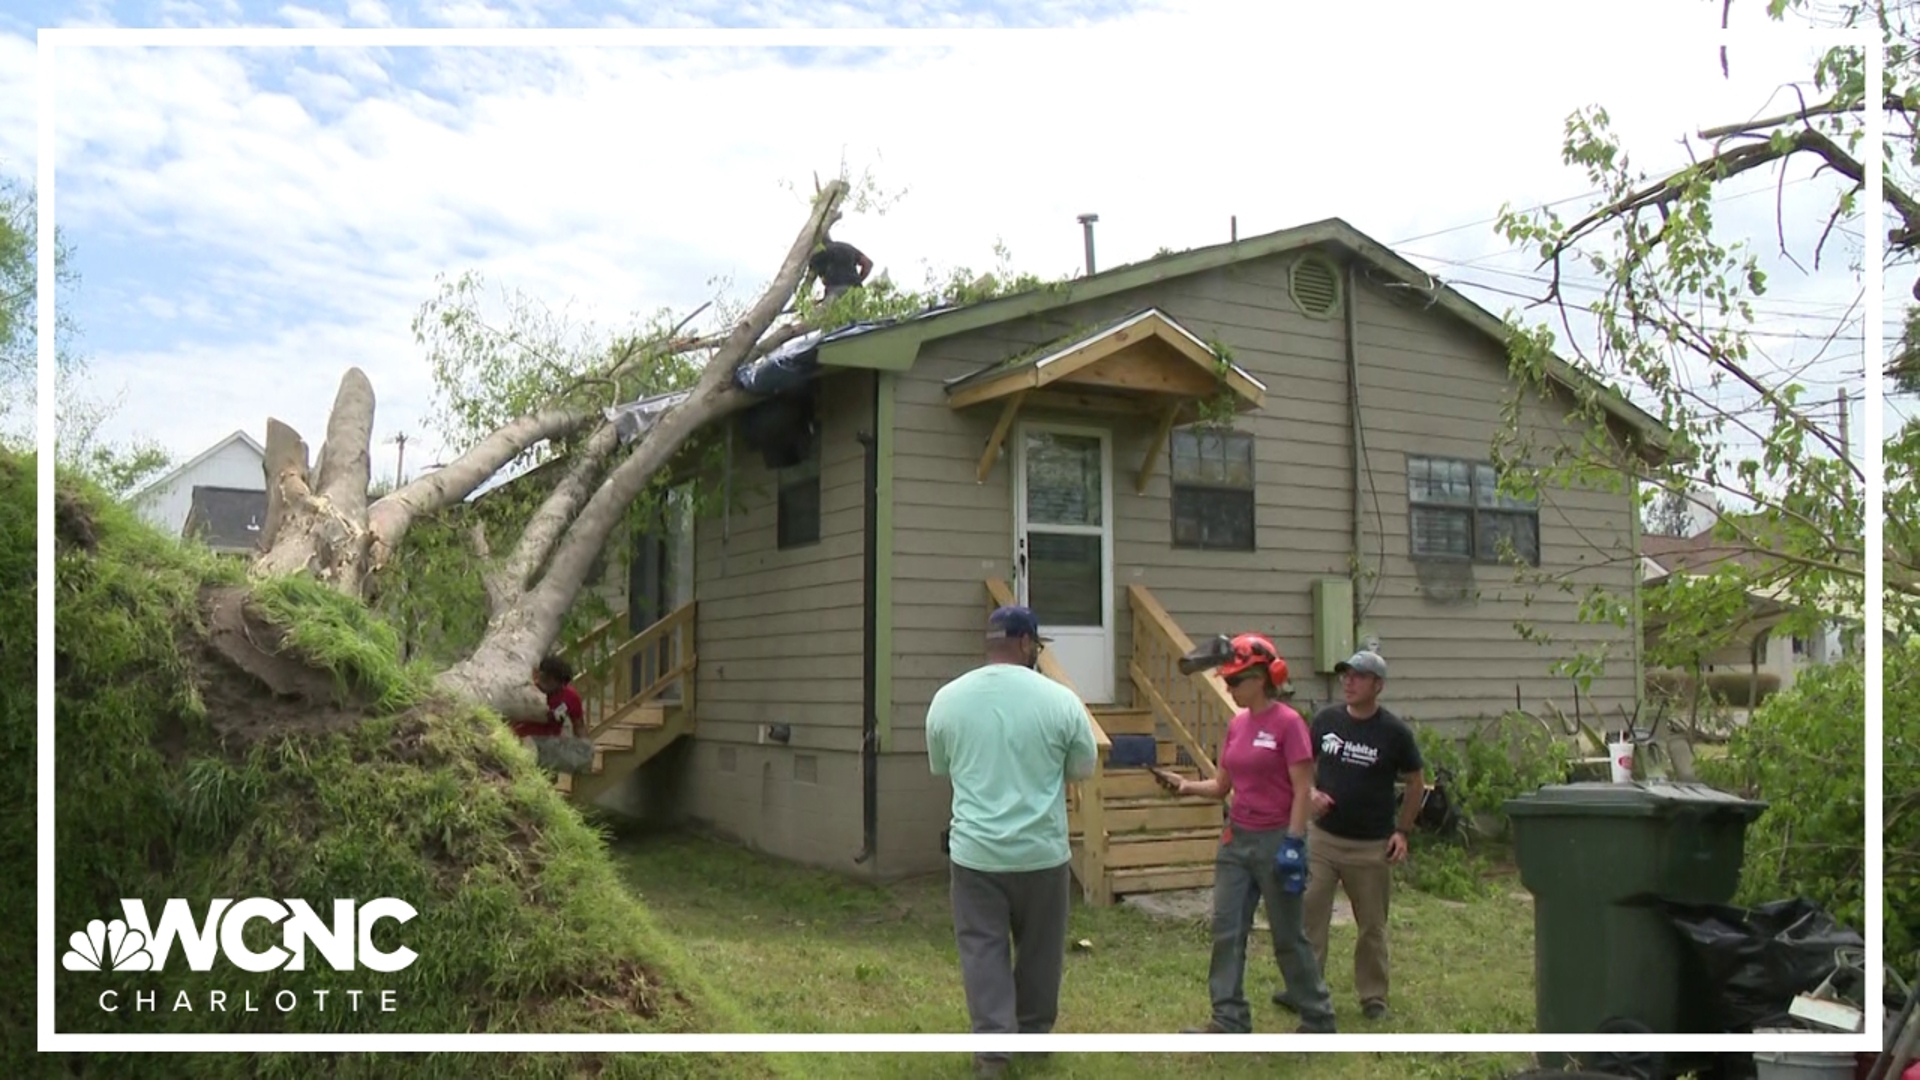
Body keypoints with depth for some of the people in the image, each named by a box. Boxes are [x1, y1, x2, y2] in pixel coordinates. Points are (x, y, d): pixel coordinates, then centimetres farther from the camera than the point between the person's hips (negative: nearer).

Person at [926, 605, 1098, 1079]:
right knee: (1039, 946, 16)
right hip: (1042, 850, 0)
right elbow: (1083, 769, 4)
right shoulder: (1060, 700, -9)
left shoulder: (947, 698, -3)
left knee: (982, 947, 9)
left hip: (975, 849, 1)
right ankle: (1034, 1033, 31)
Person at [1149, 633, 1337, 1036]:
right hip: (1236, 840, 7)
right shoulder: (1237, 724, 7)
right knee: (1226, 931, 4)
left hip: (1275, 840, -7)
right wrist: (1184, 785, -5)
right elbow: (1221, 785, 12)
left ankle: (1318, 1018, 22)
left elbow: (1303, 791, -14)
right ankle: (1229, 1019, 12)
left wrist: (1293, 844, -19)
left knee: (1288, 936, 5)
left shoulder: (1288, 722, -13)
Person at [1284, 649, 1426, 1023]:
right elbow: (1307, 764, 13)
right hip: (1322, 838, 2)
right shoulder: (1325, 719, -2)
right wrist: (1311, 792, -7)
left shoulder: (1394, 732, -9)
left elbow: (1416, 781, 3)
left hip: (1371, 846, -2)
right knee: (1307, 913, -1)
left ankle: (1373, 996, 23)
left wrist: (1402, 830, -3)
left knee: (1372, 924, 9)